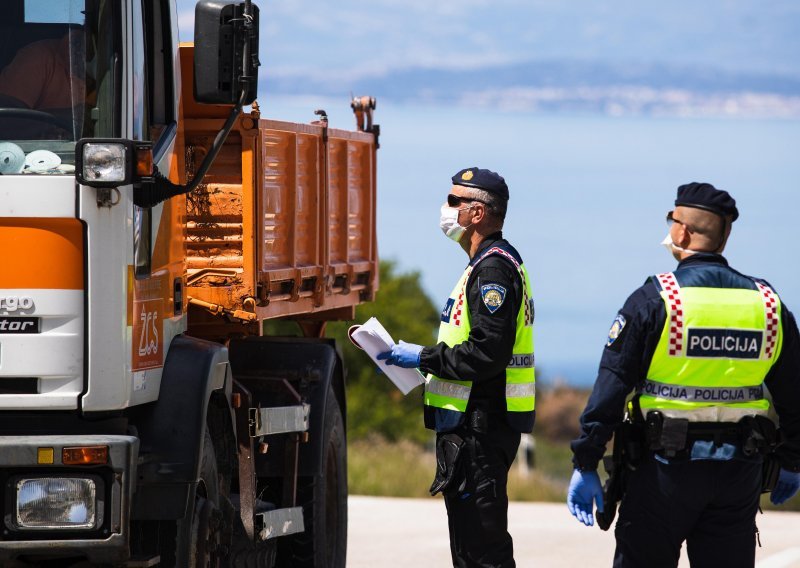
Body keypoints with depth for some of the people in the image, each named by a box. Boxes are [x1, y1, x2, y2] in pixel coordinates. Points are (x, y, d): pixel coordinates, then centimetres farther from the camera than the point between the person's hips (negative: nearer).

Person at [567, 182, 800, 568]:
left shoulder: (653, 300, -9)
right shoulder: (769, 305, 3)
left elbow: (610, 387, -10)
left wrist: (585, 464, -6)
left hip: (666, 468, -3)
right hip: (740, 473, 3)